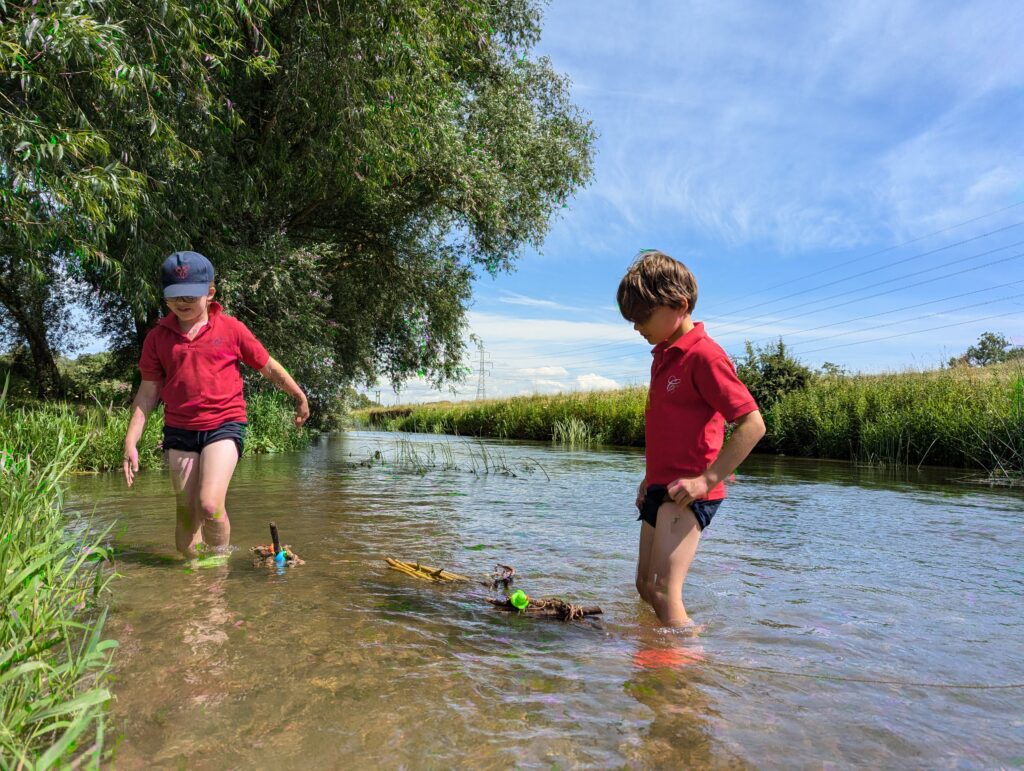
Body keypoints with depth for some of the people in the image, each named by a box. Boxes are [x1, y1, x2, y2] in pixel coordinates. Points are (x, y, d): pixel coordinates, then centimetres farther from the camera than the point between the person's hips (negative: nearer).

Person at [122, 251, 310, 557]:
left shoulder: (230, 328, -1)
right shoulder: (158, 336, 5)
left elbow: (269, 367, 9)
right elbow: (148, 391, 8)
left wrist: (300, 398, 18)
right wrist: (131, 441, 2)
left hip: (224, 425, -3)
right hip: (179, 429, 3)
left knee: (210, 505, -17)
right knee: (186, 513, 8)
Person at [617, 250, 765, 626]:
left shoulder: (704, 355, -15)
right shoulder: (664, 355, 13)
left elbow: (752, 425, -19)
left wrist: (708, 479, -21)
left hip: (687, 493, -10)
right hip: (661, 487, 10)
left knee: (665, 594, -18)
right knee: (645, 586, 17)